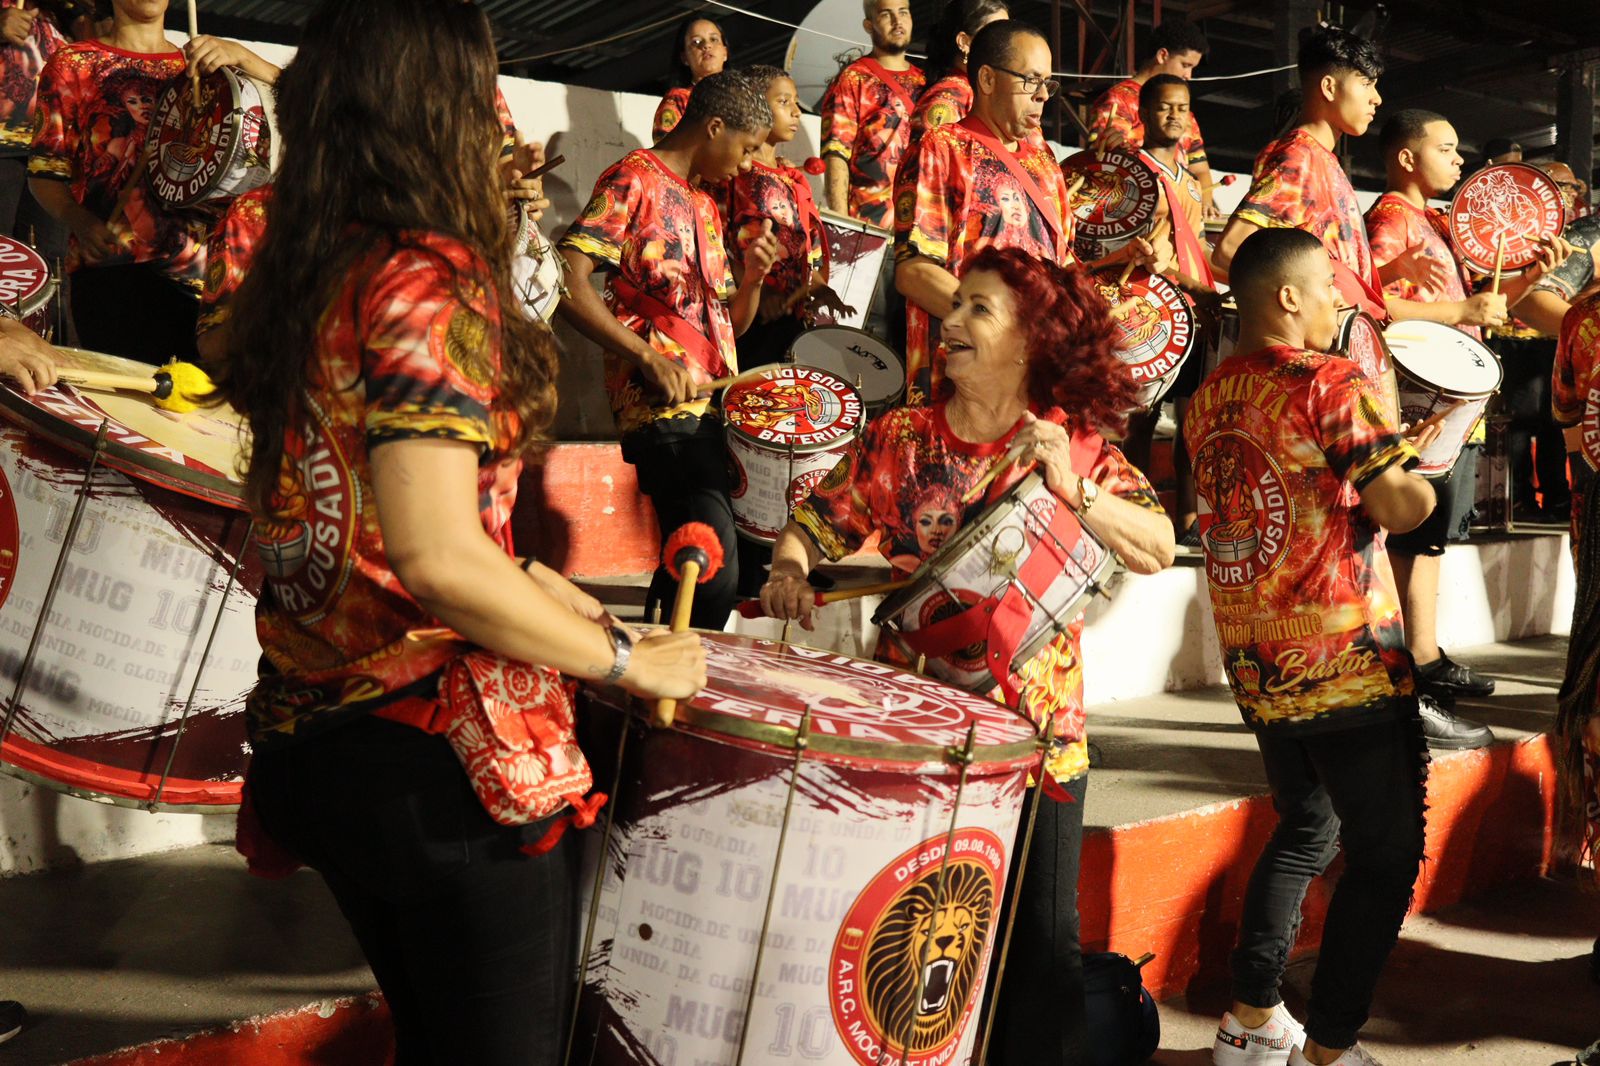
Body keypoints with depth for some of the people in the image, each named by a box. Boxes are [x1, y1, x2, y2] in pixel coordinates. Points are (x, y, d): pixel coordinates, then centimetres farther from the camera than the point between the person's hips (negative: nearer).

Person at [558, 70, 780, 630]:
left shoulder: (705, 205, 23)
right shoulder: (635, 180, -3)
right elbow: (567, 278, -16)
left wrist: (753, 277, 3)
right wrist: (650, 357, -24)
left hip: (713, 408, 9)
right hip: (663, 408, -9)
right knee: (714, 569, -18)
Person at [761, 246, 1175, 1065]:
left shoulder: (1076, 444, -1)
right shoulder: (900, 438, 1)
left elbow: (1157, 550, -10)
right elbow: (817, 521, 5)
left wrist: (1073, 490, -23)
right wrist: (789, 570, -16)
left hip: (1037, 728, 0)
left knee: (1039, 936, 8)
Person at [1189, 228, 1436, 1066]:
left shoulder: (1208, 398, 9)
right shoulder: (1332, 382, -13)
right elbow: (1404, 508, -16)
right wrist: (1422, 457, 5)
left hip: (1254, 662, 8)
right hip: (1346, 659, -8)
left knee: (1306, 829, 22)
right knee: (1385, 854, 5)